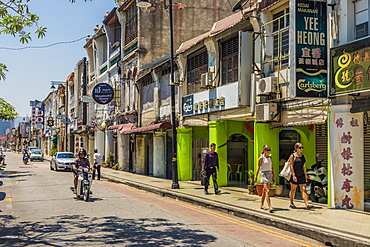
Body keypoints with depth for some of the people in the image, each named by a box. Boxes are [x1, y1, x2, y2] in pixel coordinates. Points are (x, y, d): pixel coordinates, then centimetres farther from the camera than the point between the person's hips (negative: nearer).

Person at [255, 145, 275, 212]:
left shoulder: (270, 157, 13)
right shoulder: (261, 158, -5)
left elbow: (272, 167, 16)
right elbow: (258, 168, -3)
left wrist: (273, 176, 14)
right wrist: (255, 177, -3)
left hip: (270, 174, 6)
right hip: (264, 174, -6)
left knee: (264, 190, 13)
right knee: (267, 191, -14)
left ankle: (261, 205, 22)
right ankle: (270, 207, -21)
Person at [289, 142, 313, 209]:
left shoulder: (303, 156, 11)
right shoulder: (292, 156, -5)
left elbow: (304, 166, 16)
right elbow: (291, 166, -10)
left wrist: (305, 175, 13)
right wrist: (293, 175, -17)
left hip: (301, 176, 4)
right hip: (294, 175, -4)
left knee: (304, 189, -4)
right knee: (293, 190, 7)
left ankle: (307, 204, -11)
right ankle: (291, 203, 21)